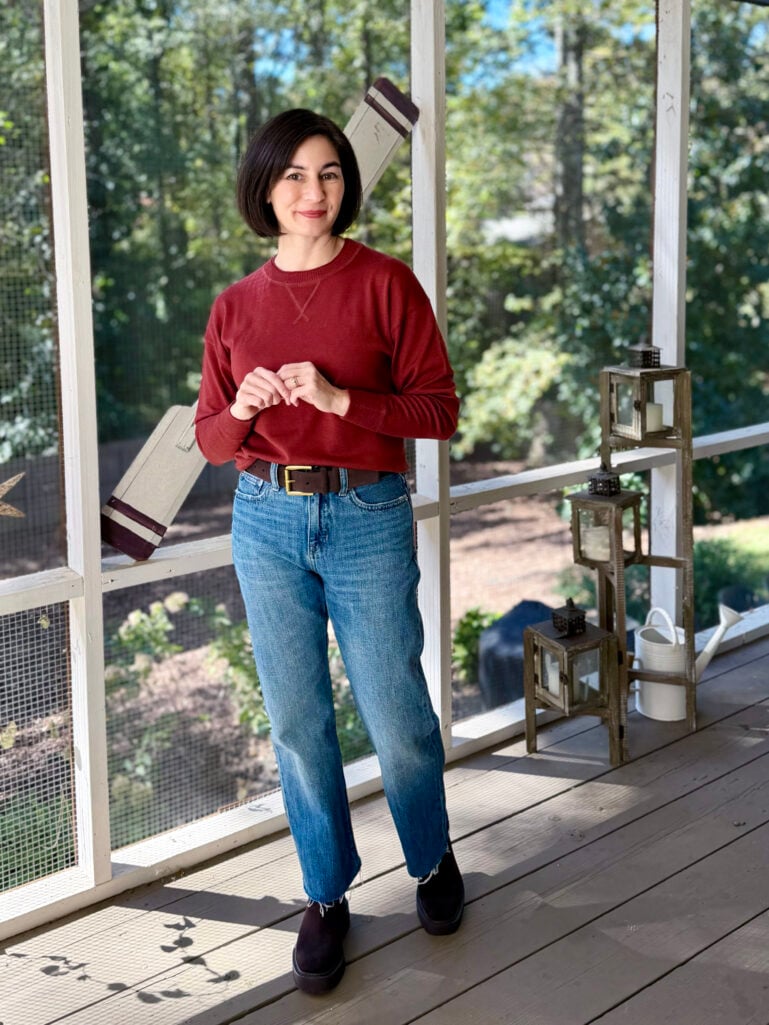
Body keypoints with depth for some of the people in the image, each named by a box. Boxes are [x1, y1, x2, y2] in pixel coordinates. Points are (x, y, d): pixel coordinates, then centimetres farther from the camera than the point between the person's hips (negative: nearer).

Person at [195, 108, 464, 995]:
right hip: (267, 521, 3)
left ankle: (432, 861, 33)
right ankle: (326, 898, 25)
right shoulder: (235, 306, 7)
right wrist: (242, 411, -13)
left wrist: (341, 398, -19)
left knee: (395, 714, 5)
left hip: (366, 519, -3)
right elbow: (209, 438, 10)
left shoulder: (384, 283, -3)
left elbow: (440, 408, -5)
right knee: (296, 721, 8)